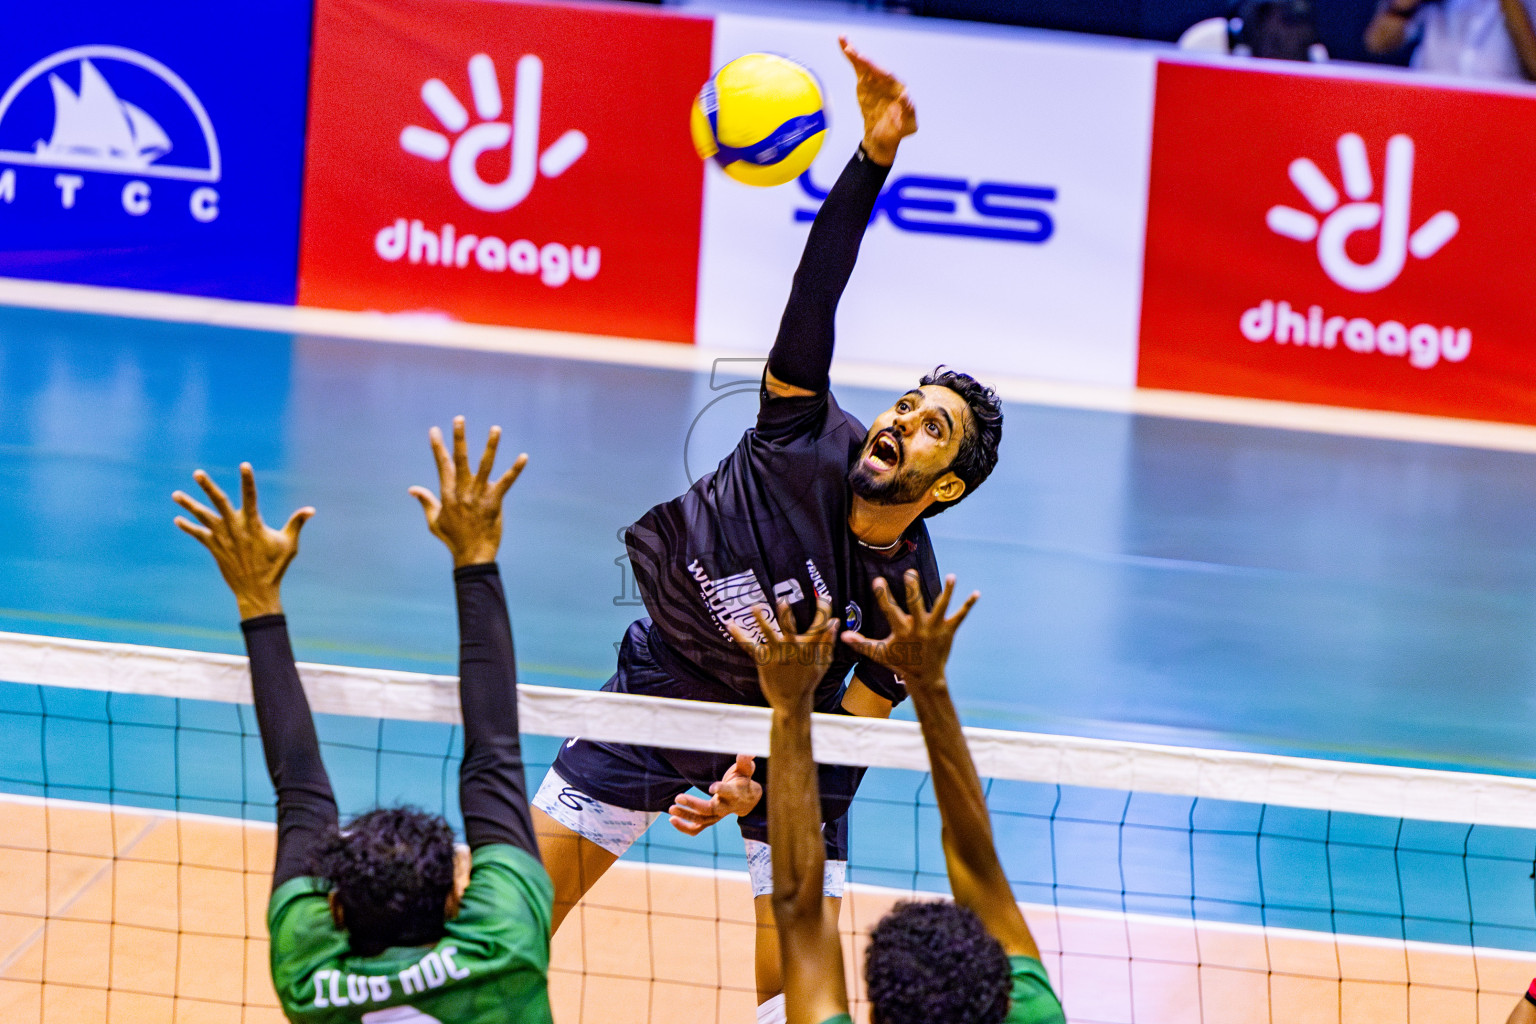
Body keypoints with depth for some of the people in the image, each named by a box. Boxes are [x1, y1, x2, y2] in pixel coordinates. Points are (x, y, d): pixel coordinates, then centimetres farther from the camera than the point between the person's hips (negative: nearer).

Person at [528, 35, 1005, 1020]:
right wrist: (874, 158, -45)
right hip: (662, 688, 1)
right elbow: (814, 293, -33)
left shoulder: (908, 599, -21)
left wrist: (754, 787, -35)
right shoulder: (811, 443, -22)